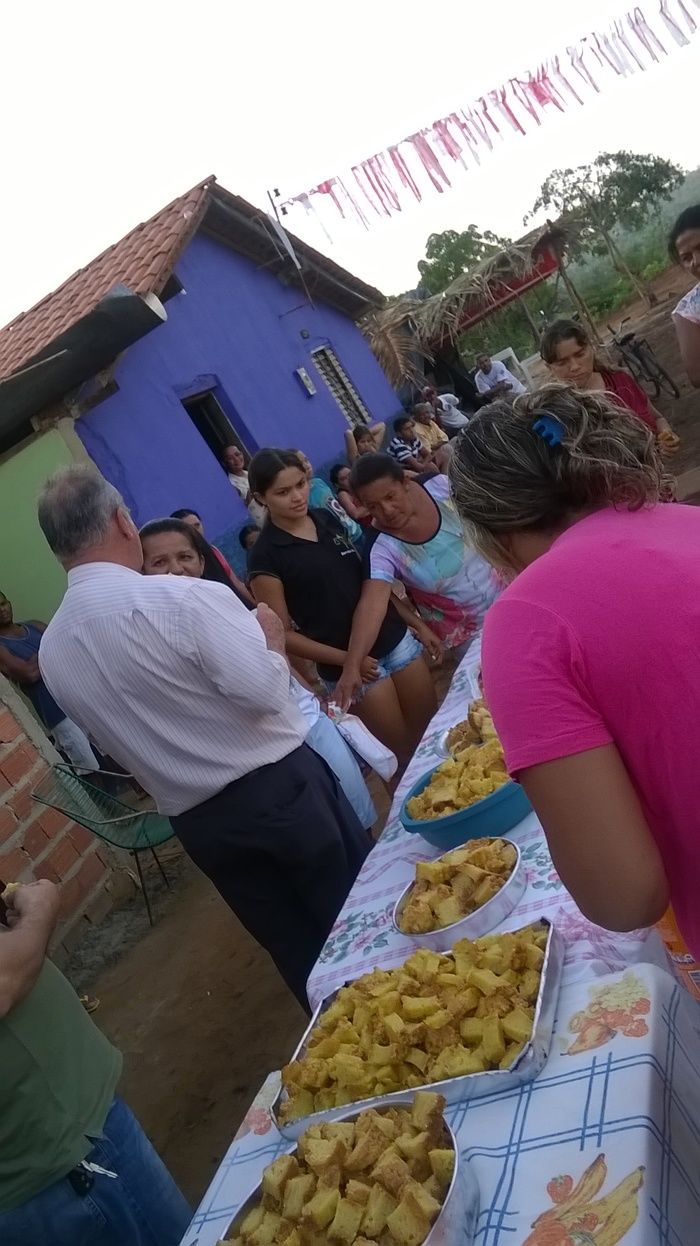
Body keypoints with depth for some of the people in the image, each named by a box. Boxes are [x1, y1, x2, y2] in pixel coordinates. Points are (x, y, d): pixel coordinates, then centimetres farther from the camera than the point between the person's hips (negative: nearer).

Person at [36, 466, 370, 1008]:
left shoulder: (51, 650, 1)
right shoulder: (180, 596, -21)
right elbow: (264, 691, -24)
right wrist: (271, 639, -4)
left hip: (196, 820, 6)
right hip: (280, 784, -5)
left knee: (300, 950, 22)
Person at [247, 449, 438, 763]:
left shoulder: (328, 519, 5)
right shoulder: (265, 557, -12)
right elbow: (282, 634, -10)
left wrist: (416, 621, 9)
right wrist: (347, 660, -15)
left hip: (396, 639, 5)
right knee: (402, 751, 5)